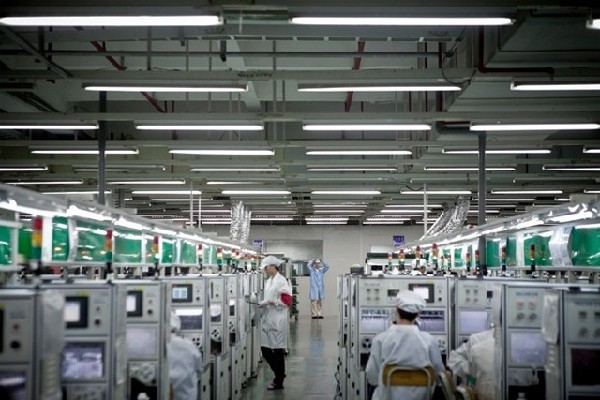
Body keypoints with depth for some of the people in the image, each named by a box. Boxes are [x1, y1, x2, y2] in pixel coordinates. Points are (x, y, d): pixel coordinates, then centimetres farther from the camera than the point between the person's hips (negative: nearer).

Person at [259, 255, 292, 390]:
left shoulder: (281, 281, -11)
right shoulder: (268, 281, 12)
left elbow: (287, 300, -16)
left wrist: (272, 302, -24)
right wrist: (262, 303, 3)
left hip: (277, 321, -8)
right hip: (267, 319, 8)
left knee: (278, 350, 2)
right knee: (265, 350, 10)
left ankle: (279, 381, 12)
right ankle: (280, 373, 28)